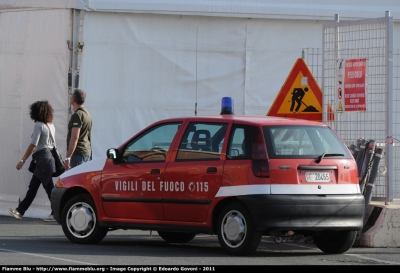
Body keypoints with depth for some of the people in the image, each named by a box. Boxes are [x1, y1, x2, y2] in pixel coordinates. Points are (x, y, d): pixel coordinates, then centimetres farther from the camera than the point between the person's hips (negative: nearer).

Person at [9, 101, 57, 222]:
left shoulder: (38, 125, -12)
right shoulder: (50, 125, 12)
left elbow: (33, 145, -16)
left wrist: (22, 160, -13)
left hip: (43, 158, -9)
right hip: (49, 156, 9)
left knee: (49, 187, -6)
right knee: (33, 187, 11)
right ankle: (20, 211, 15)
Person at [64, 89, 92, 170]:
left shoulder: (77, 115, -14)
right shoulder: (87, 114, 17)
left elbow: (74, 138, -21)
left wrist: (68, 157, -22)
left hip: (78, 153, -10)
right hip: (87, 152, 10)